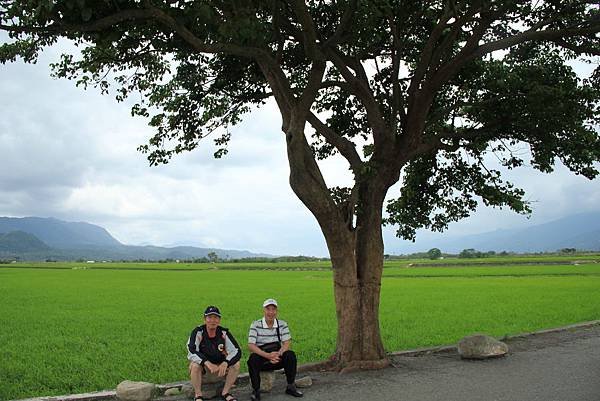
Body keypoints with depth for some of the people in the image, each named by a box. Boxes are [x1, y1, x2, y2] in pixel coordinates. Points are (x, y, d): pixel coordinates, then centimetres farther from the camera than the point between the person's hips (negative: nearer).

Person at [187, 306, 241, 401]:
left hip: (220, 365, 3)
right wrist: (207, 363, -41)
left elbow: (237, 351, -13)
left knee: (236, 364, -20)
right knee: (194, 366, -33)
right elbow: (192, 352, -27)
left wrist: (225, 363, -32)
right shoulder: (198, 332, -14)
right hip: (202, 365, -2)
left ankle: (225, 393, -6)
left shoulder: (224, 333, -8)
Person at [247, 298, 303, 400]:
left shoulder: (282, 324, 3)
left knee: (290, 355, -24)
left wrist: (278, 354, -26)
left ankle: (291, 387, -9)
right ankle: (256, 390, -19)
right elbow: (251, 345, -15)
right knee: (253, 359, -34)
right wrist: (267, 355, -29)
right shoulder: (255, 325, -6)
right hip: (261, 357, -2)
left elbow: (287, 343, -4)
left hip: (277, 357, 3)